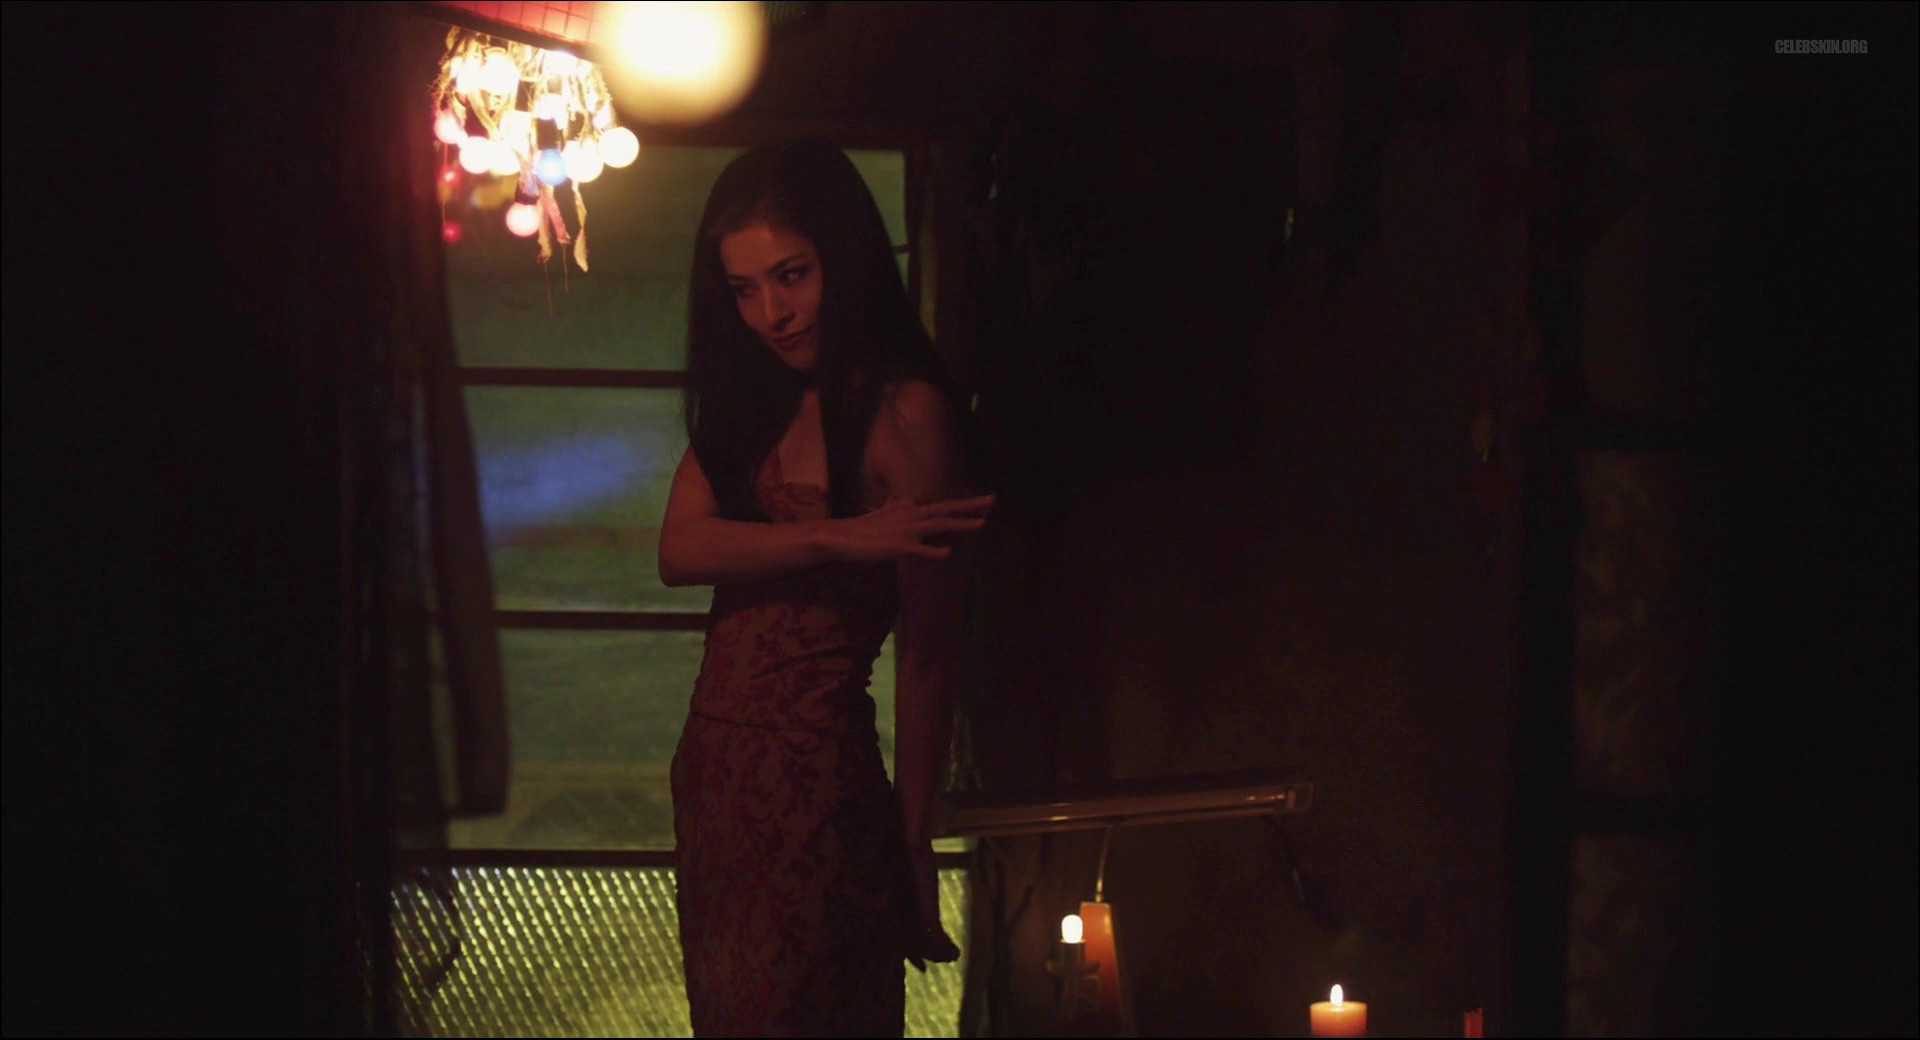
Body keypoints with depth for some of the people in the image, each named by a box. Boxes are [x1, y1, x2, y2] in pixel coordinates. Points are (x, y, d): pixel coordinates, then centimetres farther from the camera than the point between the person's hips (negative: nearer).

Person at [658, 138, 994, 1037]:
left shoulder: (905, 412, -15)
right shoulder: (750, 396, 9)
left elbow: (926, 652, -15)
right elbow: (679, 549, -6)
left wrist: (912, 847, -14)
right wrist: (840, 537, -21)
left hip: (813, 779, -8)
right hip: (713, 762, 8)